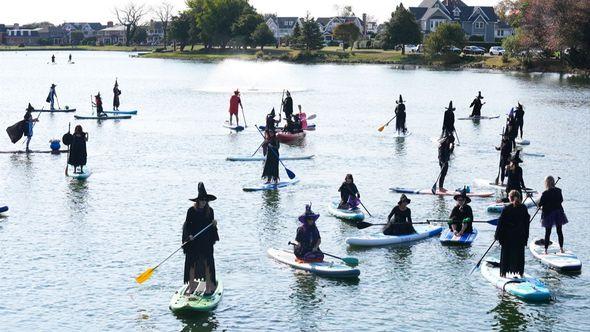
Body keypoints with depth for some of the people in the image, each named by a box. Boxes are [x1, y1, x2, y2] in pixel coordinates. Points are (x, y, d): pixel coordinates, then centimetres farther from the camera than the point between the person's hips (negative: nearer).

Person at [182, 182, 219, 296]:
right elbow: (187, 225, -4)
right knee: (191, 263, 4)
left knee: (207, 263, 3)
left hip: (206, 241, 1)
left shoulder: (209, 211, 1)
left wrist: (214, 224, -13)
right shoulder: (191, 211, -5)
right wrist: (189, 235, -18)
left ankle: (209, 286, 12)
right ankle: (191, 285, 14)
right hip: (193, 241, -1)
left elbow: (211, 226, 8)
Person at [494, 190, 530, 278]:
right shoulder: (523, 208, -1)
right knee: (520, 254, 12)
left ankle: (504, 273, 10)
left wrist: (497, 235, 0)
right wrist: (526, 236, 15)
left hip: (508, 236, -3)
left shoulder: (506, 209, -12)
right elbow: (527, 222, 6)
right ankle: (521, 273, 16)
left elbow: (501, 223, -8)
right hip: (520, 236, 3)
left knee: (505, 254, 7)